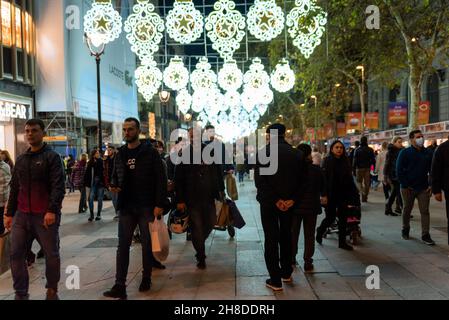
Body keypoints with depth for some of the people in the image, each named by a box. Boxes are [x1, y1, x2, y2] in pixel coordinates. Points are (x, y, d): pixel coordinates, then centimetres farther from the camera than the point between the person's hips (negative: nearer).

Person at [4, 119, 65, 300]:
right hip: (22, 215, 5)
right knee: (16, 254, 2)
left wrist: (52, 210, -22)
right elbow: (14, 188, 19)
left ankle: (52, 291, 20)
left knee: (51, 254, 3)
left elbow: (58, 186, -12)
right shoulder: (21, 159, 15)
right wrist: (9, 213, 15)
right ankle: (21, 294, 13)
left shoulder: (52, 157, -3)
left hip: (45, 216, -5)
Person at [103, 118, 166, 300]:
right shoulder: (120, 154, 9)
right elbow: (115, 176, 21)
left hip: (147, 207, -3)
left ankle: (146, 278, 26)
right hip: (126, 207, 4)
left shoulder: (150, 152, -5)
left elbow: (161, 179, -8)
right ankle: (120, 286, 2)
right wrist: (114, 185, -3)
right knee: (123, 246, 0)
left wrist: (159, 204, -14)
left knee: (147, 245, 9)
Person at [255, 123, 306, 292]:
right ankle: (286, 273, 31)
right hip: (289, 202, 4)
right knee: (286, 236, 20)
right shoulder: (297, 154, 1)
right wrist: (292, 199, -7)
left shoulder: (263, 153, -11)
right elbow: (301, 180, -2)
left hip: (269, 202, -4)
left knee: (271, 239, 4)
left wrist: (275, 200, -15)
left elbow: (260, 180, -18)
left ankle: (275, 280, 7)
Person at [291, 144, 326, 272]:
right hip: (311, 206, 0)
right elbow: (323, 186, 4)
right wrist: (323, 196, 23)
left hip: (295, 205, 0)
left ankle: (291, 258, 24)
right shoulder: (317, 169, -8)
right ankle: (308, 262, 8)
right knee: (309, 235, 8)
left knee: (293, 233, 15)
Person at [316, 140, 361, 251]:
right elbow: (323, 179, -11)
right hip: (331, 195, -4)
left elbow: (349, 179, 9)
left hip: (343, 194, 4)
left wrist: (352, 194, 5)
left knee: (343, 218, 7)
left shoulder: (345, 161, 6)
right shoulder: (327, 161, -7)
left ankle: (342, 242, 17)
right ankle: (320, 231, 32)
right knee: (330, 217, 3)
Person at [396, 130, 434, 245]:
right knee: (407, 210, 12)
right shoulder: (405, 152, -6)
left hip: (424, 188, 2)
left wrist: (431, 185, -1)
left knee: (425, 211, -1)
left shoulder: (428, 153, 4)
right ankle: (405, 230, 29)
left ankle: (425, 235, 3)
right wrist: (405, 185, -12)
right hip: (408, 188, -2)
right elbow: (399, 170, -8)